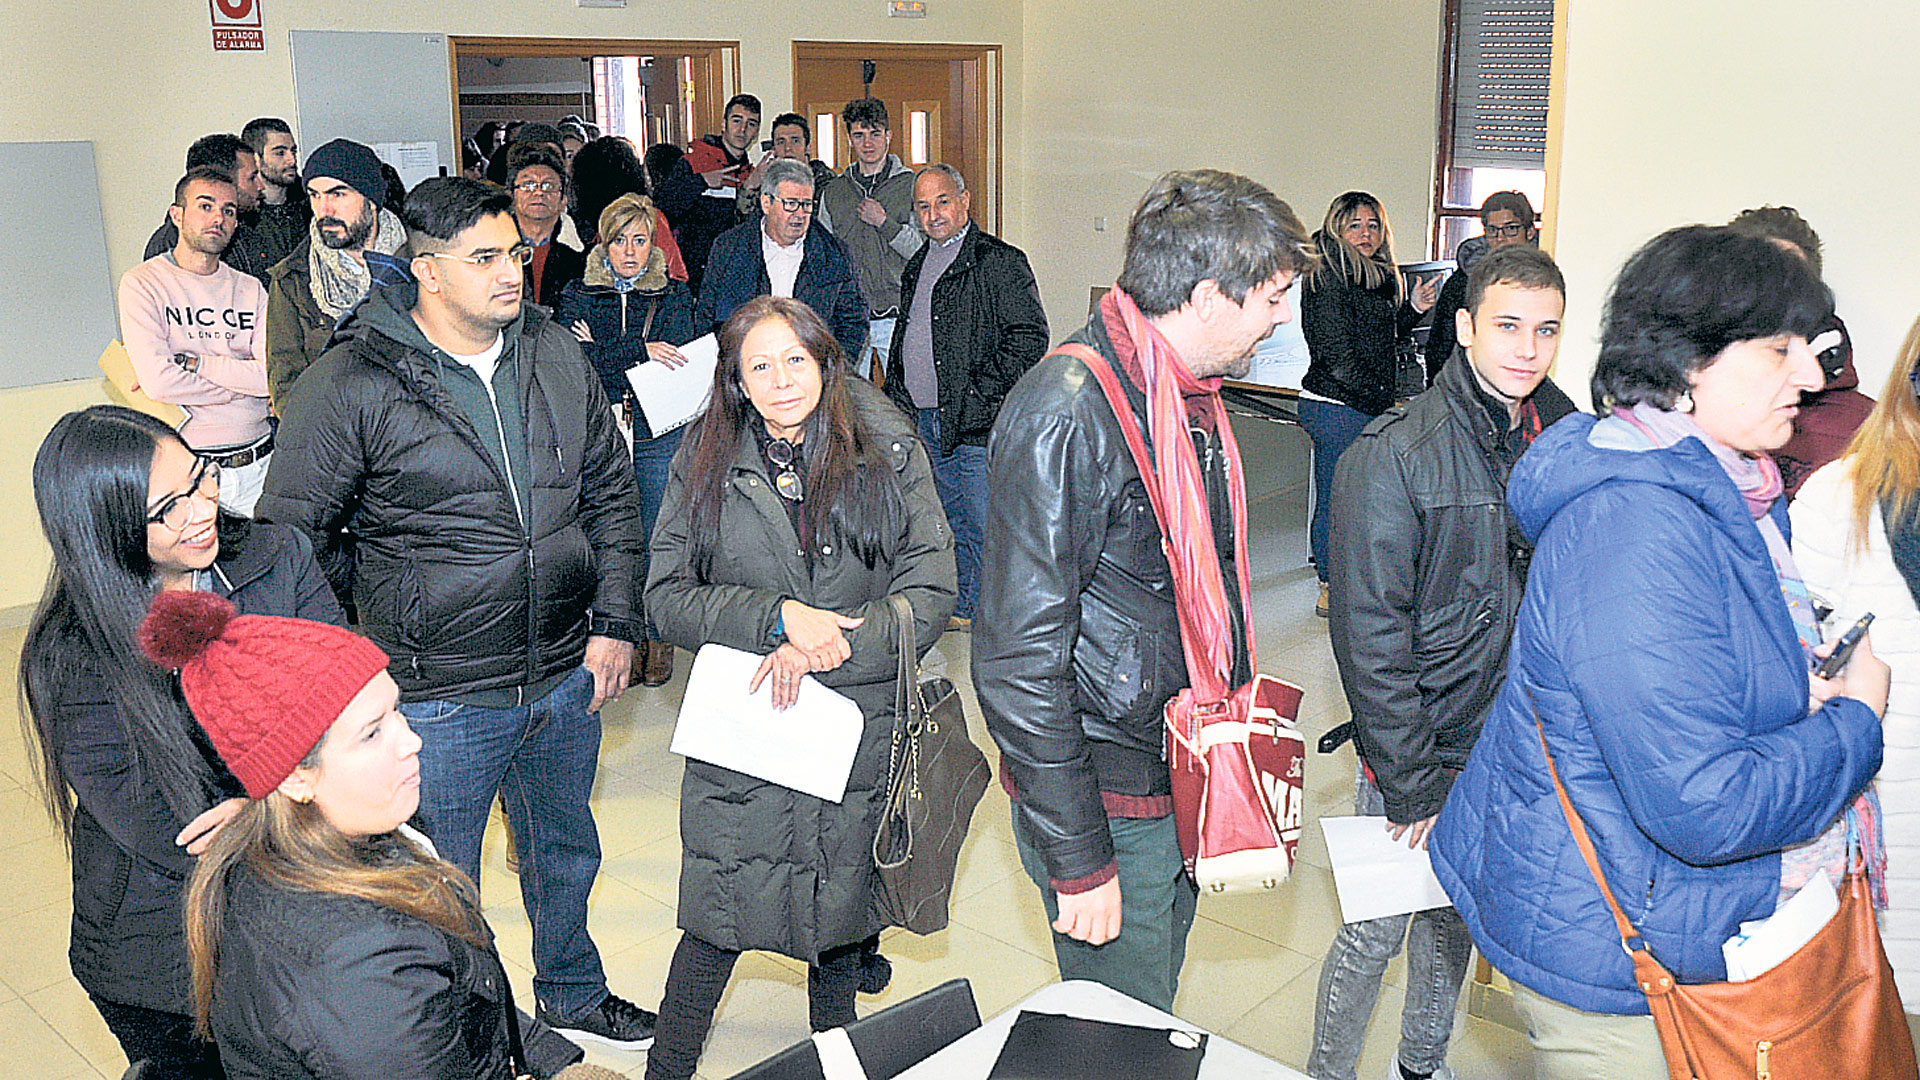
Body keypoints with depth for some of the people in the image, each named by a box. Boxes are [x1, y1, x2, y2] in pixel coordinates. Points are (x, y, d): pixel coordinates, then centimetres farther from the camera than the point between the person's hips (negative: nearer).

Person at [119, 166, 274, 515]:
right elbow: (158, 381, -15)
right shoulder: (142, 284, -1)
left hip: (259, 463, 4)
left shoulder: (250, 288, 10)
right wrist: (243, 383, -6)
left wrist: (192, 362, -12)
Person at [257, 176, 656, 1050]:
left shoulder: (556, 355, 0)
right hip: (438, 699, -5)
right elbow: (290, 538, -8)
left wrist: (616, 621, 3)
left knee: (566, 853, 25)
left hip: (565, 681, 5)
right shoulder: (349, 387, -15)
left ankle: (572, 994, 51)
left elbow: (610, 489, 9)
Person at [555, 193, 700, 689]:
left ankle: (658, 640, 14)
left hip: (658, 431, 0)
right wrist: (640, 352, -17)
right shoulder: (578, 296, 8)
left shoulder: (674, 295, 8)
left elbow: (678, 358, -6)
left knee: (657, 539, 0)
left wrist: (601, 352, -9)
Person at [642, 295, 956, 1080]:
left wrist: (820, 651, -17)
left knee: (842, 911, 16)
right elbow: (667, 596, -3)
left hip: (860, 723, 1)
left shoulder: (889, 451, -3)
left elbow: (931, 588, -7)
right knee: (718, 919, 0)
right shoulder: (706, 463, 0)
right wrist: (777, 617, -19)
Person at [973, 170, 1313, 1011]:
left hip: (1184, 779, 9)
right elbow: (1017, 663, -25)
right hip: (1109, 803, -8)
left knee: (1156, 1007, 23)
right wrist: (1079, 860, -22)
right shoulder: (1064, 413, -24)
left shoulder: (1191, 391, 7)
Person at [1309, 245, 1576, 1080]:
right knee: (1376, 933, 6)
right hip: (1414, 753, -5)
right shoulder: (1393, 455, -18)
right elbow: (1370, 635, -18)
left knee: (1458, 916, 21)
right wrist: (1411, 784, -17)